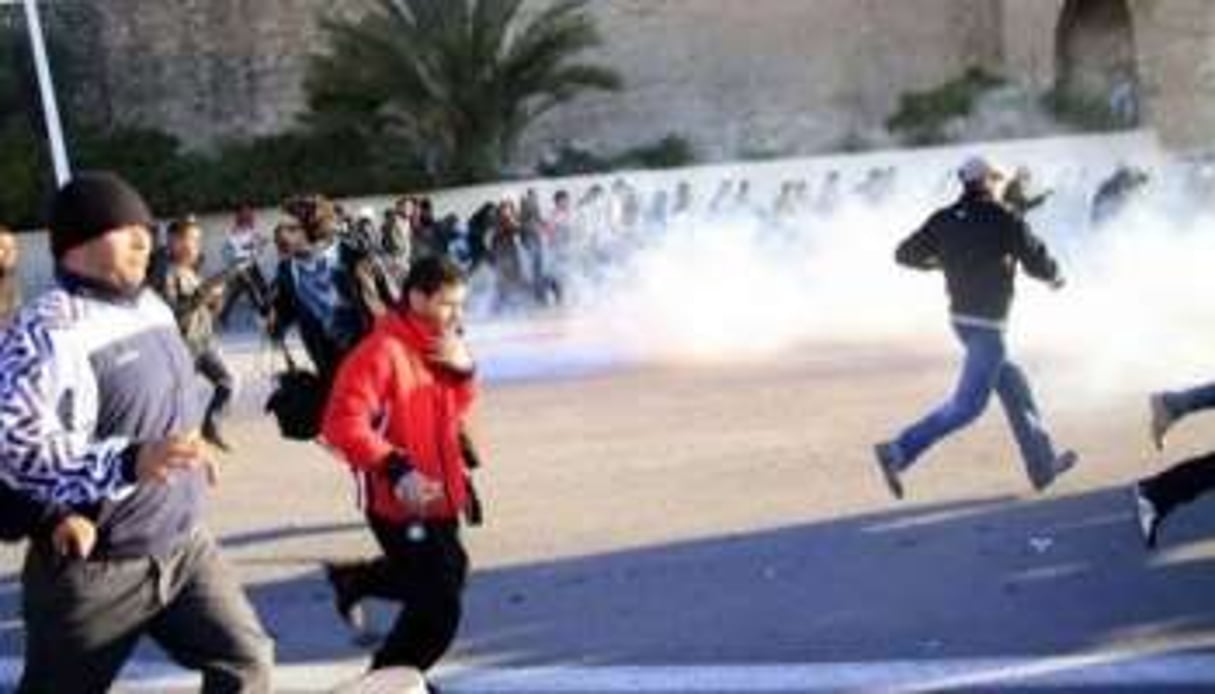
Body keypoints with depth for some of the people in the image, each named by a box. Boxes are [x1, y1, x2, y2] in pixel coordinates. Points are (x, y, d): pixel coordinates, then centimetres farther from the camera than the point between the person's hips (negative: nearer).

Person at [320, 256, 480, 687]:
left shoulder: (438, 345, 6)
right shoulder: (382, 352, -23)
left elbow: (455, 412, 14)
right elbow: (342, 424, -28)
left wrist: (462, 371, -6)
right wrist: (396, 469, -37)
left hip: (438, 498, 9)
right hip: (401, 504, -9)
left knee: (448, 577, 27)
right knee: (440, 608, -6)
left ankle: (354, 579, 44)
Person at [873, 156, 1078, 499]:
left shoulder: (944, 221, 0)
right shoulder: (1005, 221, -14)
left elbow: (905, 254, 3)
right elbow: (1038, 262, -10)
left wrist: (939, 261, 22)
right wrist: (1055, 276, 14)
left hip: (961, 317, 8)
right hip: (987, 324, -8)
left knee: (1014, 386, 20)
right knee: (968, 405, -6)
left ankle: (1043, 464, 28)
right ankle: (899, 452, -16)